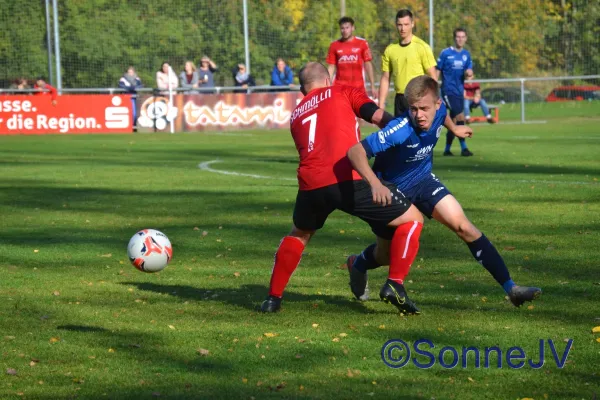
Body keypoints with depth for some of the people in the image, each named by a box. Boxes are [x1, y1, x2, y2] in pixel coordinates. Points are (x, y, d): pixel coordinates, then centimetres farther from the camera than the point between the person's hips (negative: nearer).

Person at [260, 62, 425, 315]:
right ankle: (395, 285, -5)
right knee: (412, 219, 10)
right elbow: (377, 116, 4)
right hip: (347, 180, -5)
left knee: (299, 234, 35)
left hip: (311, 185, 5)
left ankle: (273, 297, 31)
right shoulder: (342, 92, 17)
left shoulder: (296, 116, 30)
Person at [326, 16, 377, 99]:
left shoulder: (362, 43, 2)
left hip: (358, 88, 0)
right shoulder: (334, 45, 5)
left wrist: (372, 87, -1)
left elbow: (368, 65, 2)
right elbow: (331, 67, 7)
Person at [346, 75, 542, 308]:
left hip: (423, 181, 4)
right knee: (388, 253, 9)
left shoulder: (438, 112, -16)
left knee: (463, 226, -12)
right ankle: (358, 264, 48)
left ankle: (510, 288, -11)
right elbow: (355, 151, -43)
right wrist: (375, 184, -57)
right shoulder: (399, 130, -36)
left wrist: (453, 129, 33)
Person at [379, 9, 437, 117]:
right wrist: (381, 106, 4)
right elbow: (385, 79, 11)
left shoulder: (421, 47, -5)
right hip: (399, 100, 4)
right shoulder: (390, 50, 7)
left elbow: (433, 77, -5)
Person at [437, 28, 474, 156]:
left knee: (453, 121, 10)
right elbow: (437, 71, -1)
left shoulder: (466, 54, 10)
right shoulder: (445, 53, -5)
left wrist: (468, 72, -15)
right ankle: (464, 148, -12)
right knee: (460, 118, -15)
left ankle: (447, 149, 20)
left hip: (460, 91, 6)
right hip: (448, 91, -6)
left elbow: (469, 71, 9)